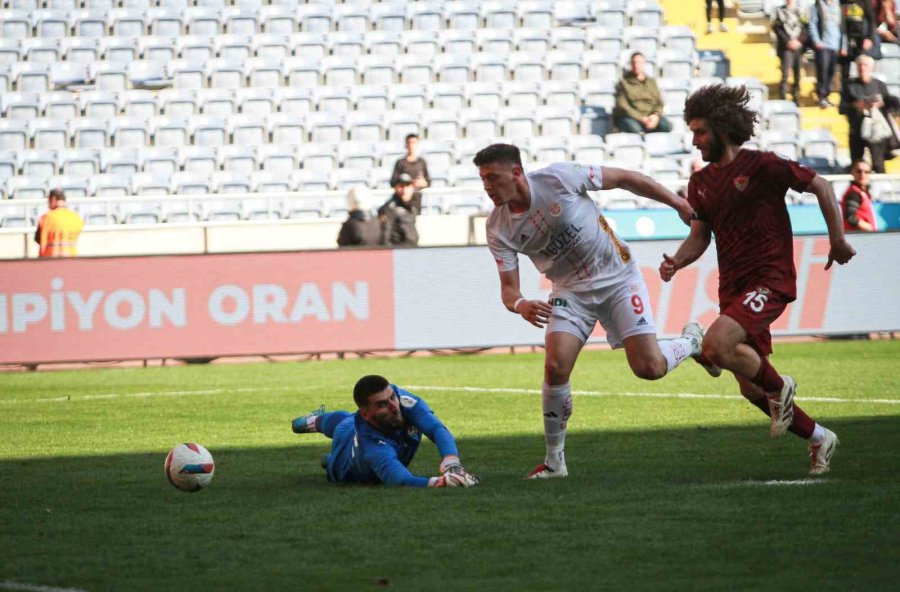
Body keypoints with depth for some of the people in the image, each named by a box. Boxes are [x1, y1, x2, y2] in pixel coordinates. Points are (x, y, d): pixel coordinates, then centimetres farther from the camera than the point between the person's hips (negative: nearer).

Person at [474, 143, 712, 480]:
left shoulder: (558, 178, -22)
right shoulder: (499, 229, -10)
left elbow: (624, 178, -10)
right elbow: (508, 288, -7)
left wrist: (677, 203, -5)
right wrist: (520, 305, -33)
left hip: (618, 278, -3)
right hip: (571, 292, 3)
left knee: (649, 368, -12)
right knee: (555, 366, -19)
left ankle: (692, 342, 24)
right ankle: (554, 462, -3)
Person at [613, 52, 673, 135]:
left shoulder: (651, 82, 21)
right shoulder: (623, 83, 8)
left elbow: (659, 102, 14)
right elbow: (622, 106, -3)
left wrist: (656, 115, -10)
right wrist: (640, 118, -16)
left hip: (650, 117, 4)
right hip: (631, 118, -4)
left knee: (667, 126, -28)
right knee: (634, 128, -40)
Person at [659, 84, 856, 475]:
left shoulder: (763, 166, -9)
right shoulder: (701, 182, 10)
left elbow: (820, 187, -1)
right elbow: (699, 236, 15)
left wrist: (837, 242, 0)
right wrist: (676, 262, -6)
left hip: (769, 280, -7)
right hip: (732, 288, 7)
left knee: (716, 345, -30)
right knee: (752, 390, 8)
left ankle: (779, 386, -5)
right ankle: (818, 438, 26)